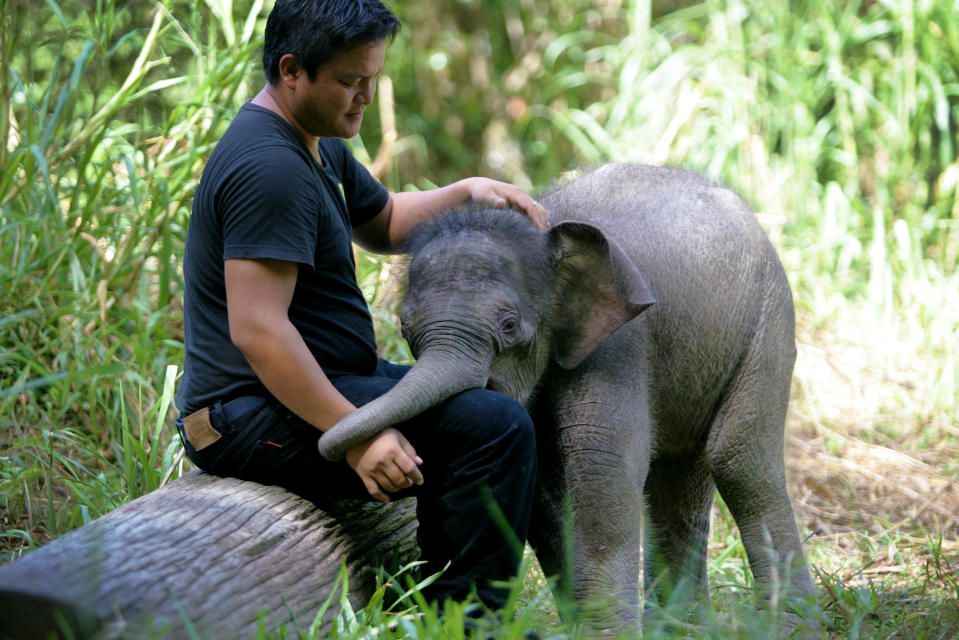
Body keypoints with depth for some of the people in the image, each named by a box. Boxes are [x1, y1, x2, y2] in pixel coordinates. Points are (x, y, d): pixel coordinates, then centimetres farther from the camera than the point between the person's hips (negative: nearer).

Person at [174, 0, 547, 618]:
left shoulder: (320, 145, 15)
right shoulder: (269, 167, -20)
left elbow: (382, 223, 32)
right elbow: (256, 329, -26)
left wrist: (468, 192, 13)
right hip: (258, 420, -12)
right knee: (498, 427, -21)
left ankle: (442, 609, 26)